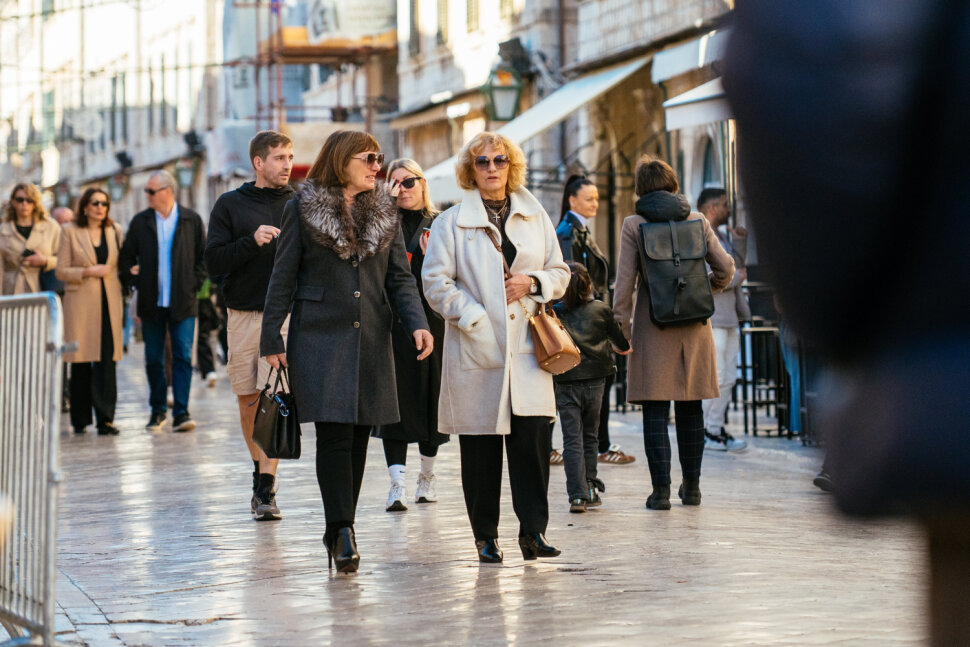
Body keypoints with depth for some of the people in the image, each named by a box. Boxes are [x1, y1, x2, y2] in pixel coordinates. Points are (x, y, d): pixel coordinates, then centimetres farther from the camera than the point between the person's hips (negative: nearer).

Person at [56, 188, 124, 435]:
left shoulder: (115, 231, 13)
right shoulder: (70, 232, 4)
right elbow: (61, 271, 2)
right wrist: (88, 271, -11)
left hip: (109, 303, 2)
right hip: (81, 302, -2)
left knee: (107, 360, -7)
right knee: (81, 361, -1)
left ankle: (105, 418, -7)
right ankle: (80, 420, 8)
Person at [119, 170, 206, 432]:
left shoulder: (192, 220, 2)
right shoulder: (140, 222, 6)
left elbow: (204, 257, 6)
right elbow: (126, 258, 11)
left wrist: (193, 285, -2)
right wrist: (137, 282, 1)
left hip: (183, 303, -2)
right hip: (152, 303, 2)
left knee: (183, 357, -8)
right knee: (154, 359, 7)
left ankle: (181, 412, -8)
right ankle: (157, 411, 18)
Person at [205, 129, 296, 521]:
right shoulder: (230, 205, 6)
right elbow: (213, 261, -1)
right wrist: (252, 242, -15)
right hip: (242, 312, 1)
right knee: (248, 400, 8)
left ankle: (266, 489, -9)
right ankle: (260, 471, 28)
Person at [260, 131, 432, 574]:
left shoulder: (383, 212, 12)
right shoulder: (303, 209, 1)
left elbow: (400, 277, 10)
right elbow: (283, 278, 2)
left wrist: (417, 323, -7)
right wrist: (271, 340, -3)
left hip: (371, 338, 4)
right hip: (320, 337, -4)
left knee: (359, 435, 5)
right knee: (335, 433, -11)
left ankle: (340, 532, 16)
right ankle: (342, 533, -10)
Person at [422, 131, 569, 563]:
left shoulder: (535, 217, 14)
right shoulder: (451, 223, 3)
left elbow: (559, 273, 17)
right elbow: (436, 282, -2)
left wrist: (532, 283, -4)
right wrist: (474, 316, -12)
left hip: (526, 345, 2)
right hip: (476, 347, -2)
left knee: (533, 434, -9)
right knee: (480, 444, 1)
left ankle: (533, 530, -2)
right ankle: (485, 536, 10)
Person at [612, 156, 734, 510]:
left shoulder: (633, 225, -4)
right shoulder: (697, 220, 3)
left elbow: (624, 281, -7)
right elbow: (725, 267, 3)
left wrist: (622, 326, -2)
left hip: (653, 325, -3)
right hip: (693, 325, 3)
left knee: (655, 411, 0)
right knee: (690, 408, 12)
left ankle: (661, 490, -3)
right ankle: (691, 486, 18)